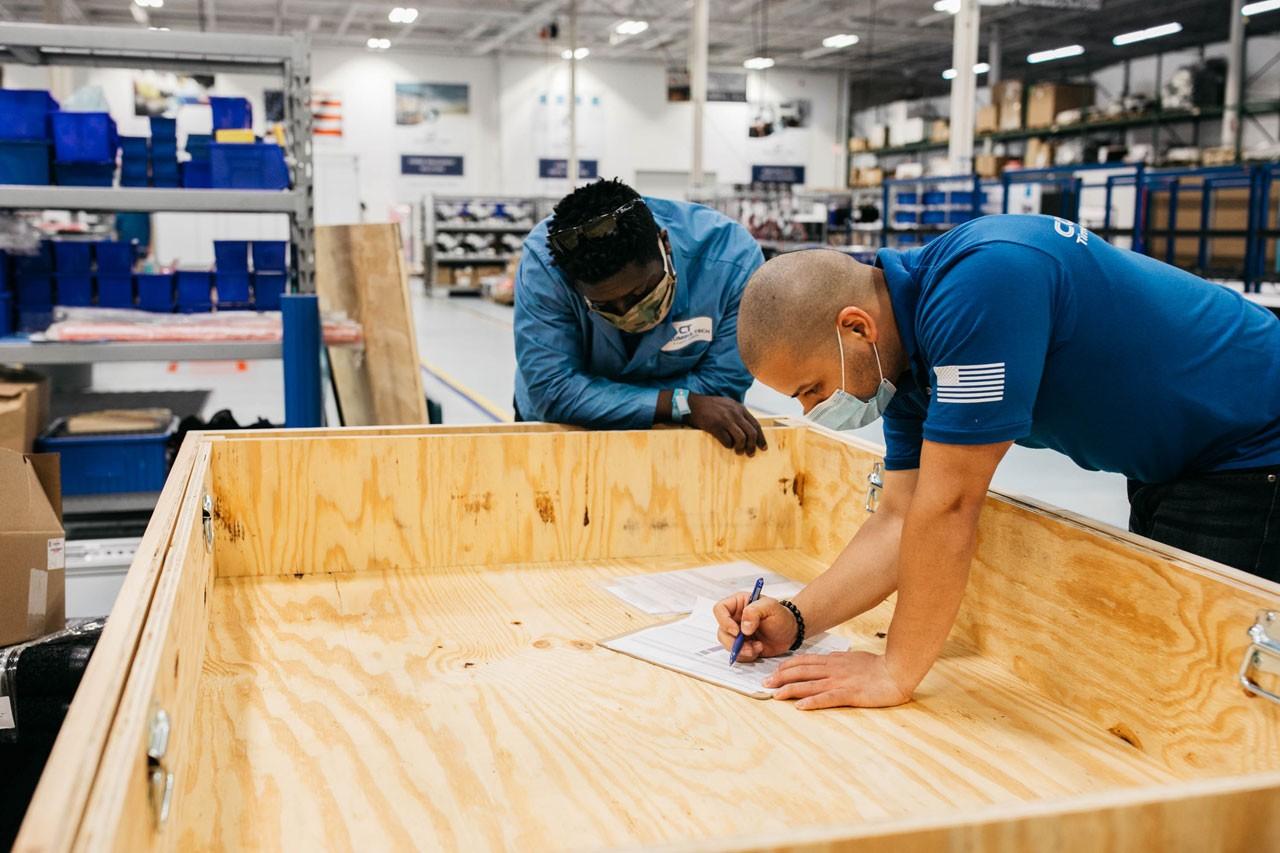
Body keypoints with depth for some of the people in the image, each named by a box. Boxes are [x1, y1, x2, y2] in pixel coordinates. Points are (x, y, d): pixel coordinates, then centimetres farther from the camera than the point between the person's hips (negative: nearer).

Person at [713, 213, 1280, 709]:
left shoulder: (978, 282, -35)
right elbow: (903, 518, -3)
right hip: (1169, 465, 9)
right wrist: (796, 620, -13)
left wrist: (895, 673, -25)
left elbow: (947, 506, -34)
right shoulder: (902, 357, -5)